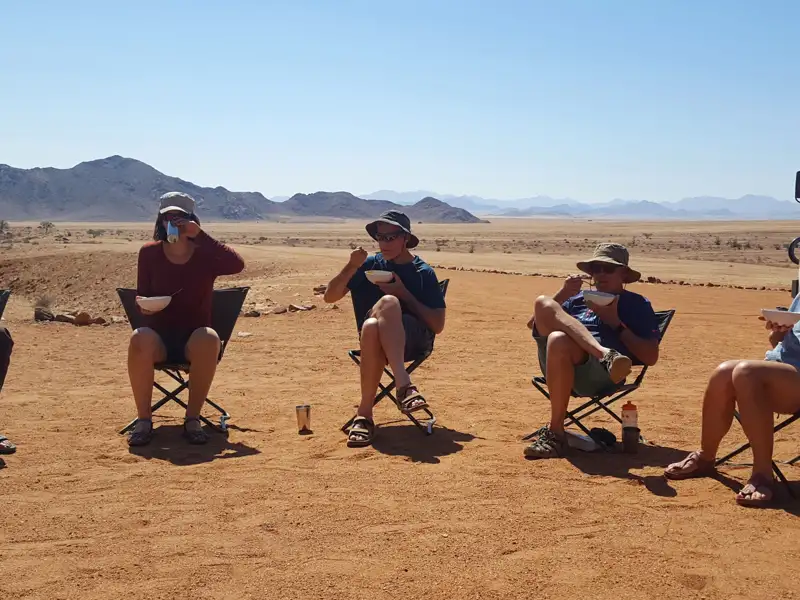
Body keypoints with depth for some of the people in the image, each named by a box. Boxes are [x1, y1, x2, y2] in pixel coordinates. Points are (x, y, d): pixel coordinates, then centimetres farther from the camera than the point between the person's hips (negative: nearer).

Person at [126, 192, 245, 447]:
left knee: (209, 339, -37)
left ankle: (192, 419, -25)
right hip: (160, 335, 1)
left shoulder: (205, 254, -1)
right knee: (139, 339, -35)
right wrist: (143, 306, -18)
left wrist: (200, 235, -23)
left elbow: (236, 265, -22)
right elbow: (142, 297, 7)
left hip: (194, 339, -1)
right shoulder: (149, 253, 4)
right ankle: (143, 419, -22)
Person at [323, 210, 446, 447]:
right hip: (374, 340, 2)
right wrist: (352, 267, -10)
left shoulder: (424, 273, 5)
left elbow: (437, 326, -1)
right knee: (371, 326, -35)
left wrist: (404, 294, -10)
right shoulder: (370, 265, 11)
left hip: (414, 340, -1)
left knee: (388, 302, -34)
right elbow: (330, 296, 5)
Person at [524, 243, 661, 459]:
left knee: (559, 341, -37)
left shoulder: (637, 304, 20)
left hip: (600, 374, -4)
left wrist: (615, 323, 0)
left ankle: (555, 433, -29)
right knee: (543, 303, -19)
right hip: (556, 366, 4)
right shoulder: (580, 298, 32)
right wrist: (562, 295, 8)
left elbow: (651, 357, 6)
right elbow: (533, 323, 21)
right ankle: (605, 355, -34)